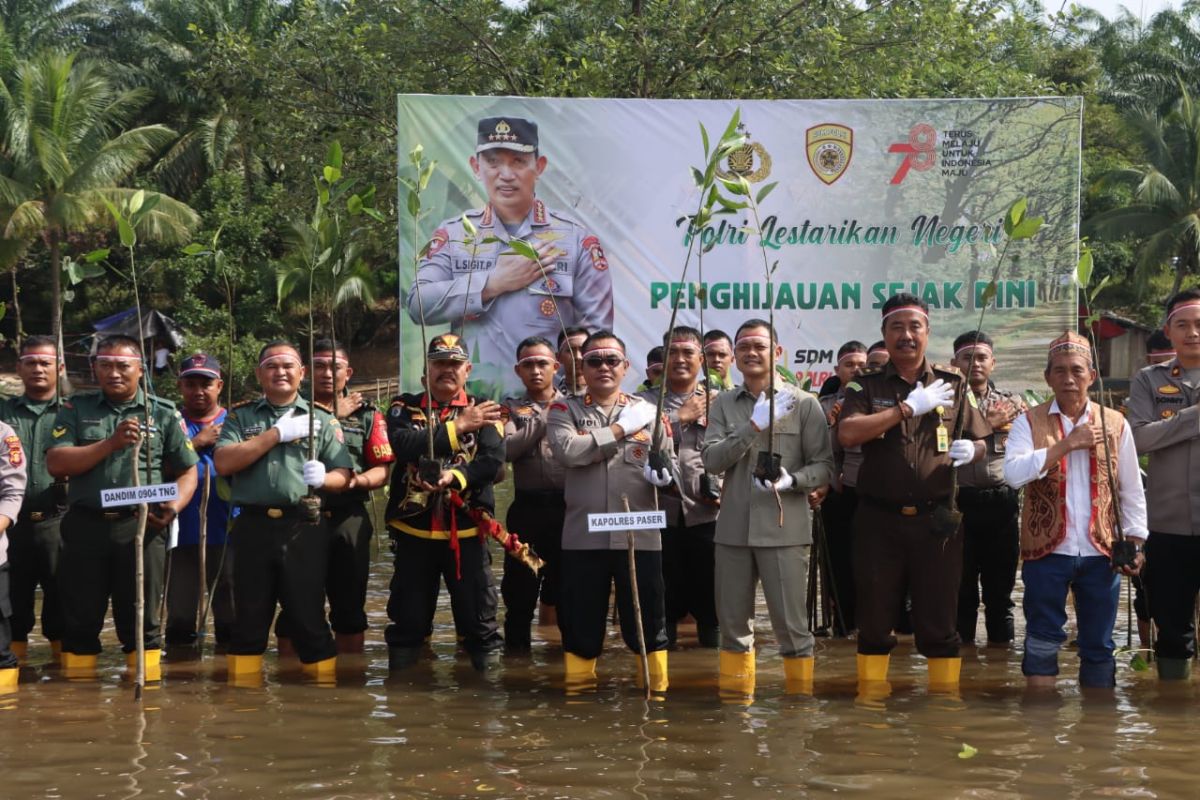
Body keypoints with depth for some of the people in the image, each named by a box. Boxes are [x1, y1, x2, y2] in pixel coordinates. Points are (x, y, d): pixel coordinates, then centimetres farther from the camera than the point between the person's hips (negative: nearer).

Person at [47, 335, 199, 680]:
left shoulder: (164, 414, 8)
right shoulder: (75, 409, 8)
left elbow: (187, 471, 8)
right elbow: (56, 463, -5)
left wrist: (173, 507, -12)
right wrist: (111, 443, -15)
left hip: (142, 527, -1)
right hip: (85, 525, 1)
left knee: (141, 620, 4)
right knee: (80, 620, 6)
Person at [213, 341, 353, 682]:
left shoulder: (322, 419, 9)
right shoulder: (240, 416, 10)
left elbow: (344, 476, 4)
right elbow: (223, 463, -6)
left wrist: (323, 478, -19)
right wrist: (277, 433, -9)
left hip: (304, 529, -1)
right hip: (253, 528, 1)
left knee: (309, 618, 0)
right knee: (248, 620, 6)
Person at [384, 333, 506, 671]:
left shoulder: (484, 411, 5)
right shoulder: (404, 408, 5)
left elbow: (493, 461, -10)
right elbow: (405, 447, -16)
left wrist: (456, 476, -28)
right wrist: (457, 427, -19)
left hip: (467, 530, 0)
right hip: (413, 529, 1)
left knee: (479, 616, 3)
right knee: (408, 618, 10)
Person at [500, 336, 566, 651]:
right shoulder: (511, 408, 7)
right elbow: (506, 449, -10)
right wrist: (544, 420, -12)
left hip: (568, 506, 0)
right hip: (528, 507, 0)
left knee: (567, 579, 8)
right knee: (520, 581, 6)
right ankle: (517, 644, 17)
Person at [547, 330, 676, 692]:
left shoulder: (648, 411, 9)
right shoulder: (565, 409, 5)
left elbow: (671, 464, 13)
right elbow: (567, 451, -15)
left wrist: (665, 474, -13)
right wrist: (620, 429, -8)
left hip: (639, 534, 1)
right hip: (583, 535, 0)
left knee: (647, 618, 5)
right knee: (580, 618, 8)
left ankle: (656, 687, 17)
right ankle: (578, 688, 21)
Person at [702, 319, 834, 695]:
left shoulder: (804, 403, -1)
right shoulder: (724, 404, 8)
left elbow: (824, 466, -2)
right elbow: (712, 460, -6)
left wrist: (791, 480, -21)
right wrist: (754, 425, -17)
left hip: (784, 529, -3)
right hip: (733, 529, 3)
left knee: (791, 626, 0)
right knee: (732, 623, 12)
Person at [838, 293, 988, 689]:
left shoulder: (953, 383, 8)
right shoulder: (867, 384, 4)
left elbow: (980, 443, 12)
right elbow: (847, 434, -13)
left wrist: (970, 451, -12)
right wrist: (908, 407, -14)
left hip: (936, 519, 0)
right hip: (878, 519, 0)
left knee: (940, 622, 5)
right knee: (874, 621, 8)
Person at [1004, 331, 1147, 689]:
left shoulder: (1115, 424, 5)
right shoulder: (1030, 422, -1)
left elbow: (1131, 491, 9)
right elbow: (1013, 474, -18)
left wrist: (1135, 542, 2)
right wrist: (1067, 444, -18)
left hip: (1101, 552, 2)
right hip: (1047, 549, -2)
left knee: (1098, 644, 11)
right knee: (1043, 640, 3)